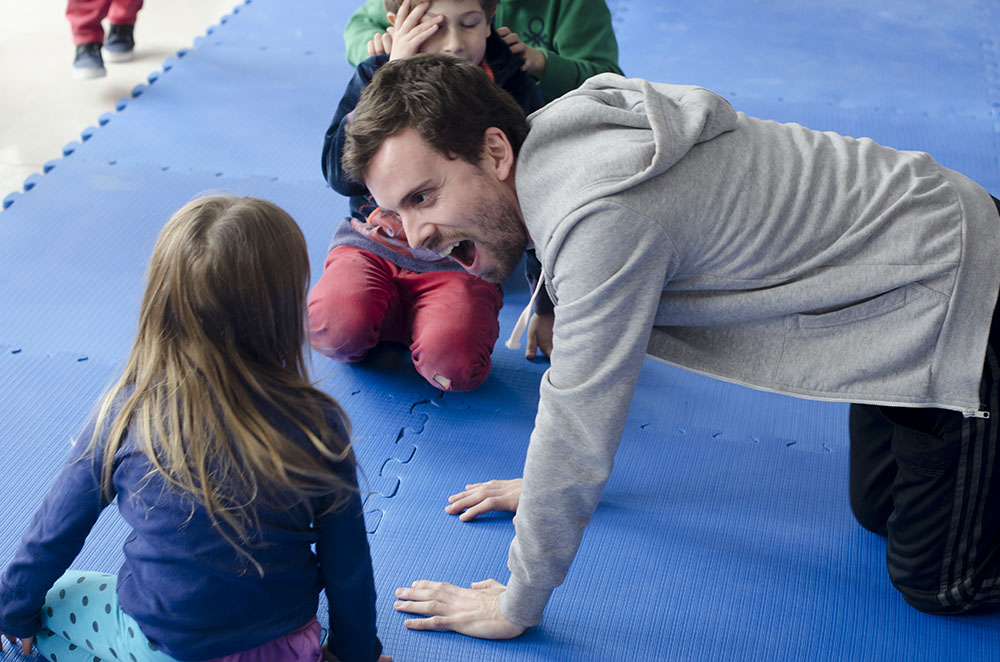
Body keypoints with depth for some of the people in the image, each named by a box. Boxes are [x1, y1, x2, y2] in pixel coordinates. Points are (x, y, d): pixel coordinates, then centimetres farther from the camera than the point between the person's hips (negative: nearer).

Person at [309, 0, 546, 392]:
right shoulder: (375, 77, 1)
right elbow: (342, 176, -13)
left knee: (455, 364, -30)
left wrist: (547, 307, 7)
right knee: (334, 327, -31)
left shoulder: (514, 91, -1)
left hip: (462, 263, -1)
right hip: (371, 246, 1)